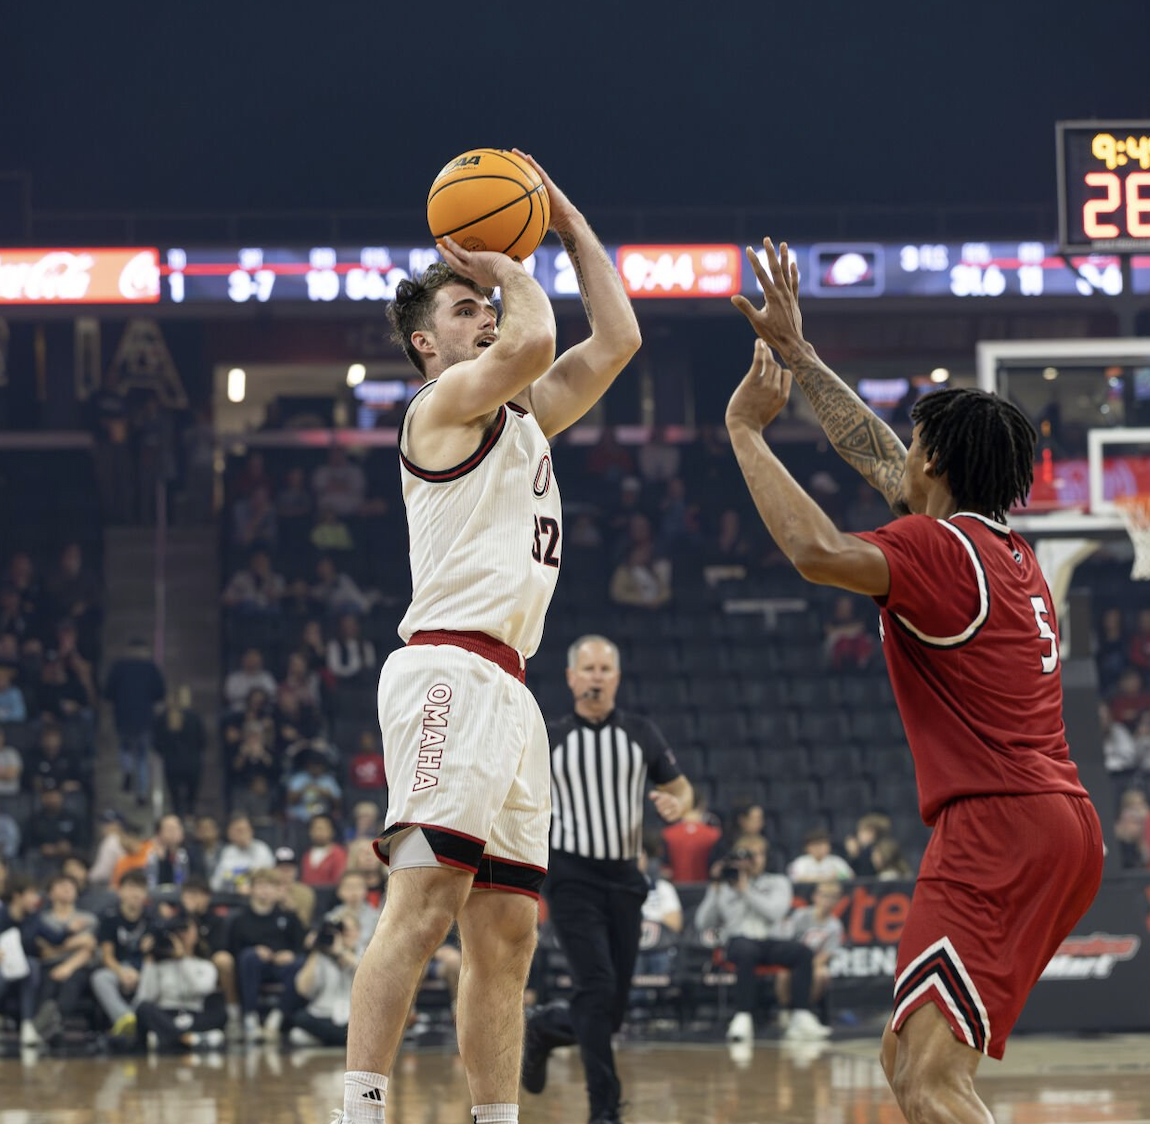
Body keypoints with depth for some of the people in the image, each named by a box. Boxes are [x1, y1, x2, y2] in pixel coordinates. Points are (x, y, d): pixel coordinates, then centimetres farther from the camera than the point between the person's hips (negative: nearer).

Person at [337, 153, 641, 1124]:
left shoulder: (522, 416, 25)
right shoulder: (445, 403, 1)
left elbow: (617, 338, 24)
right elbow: (533, 341, -18)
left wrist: (564, 218, 22)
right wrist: (503, 266, 2)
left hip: (508, 693, 9)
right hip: (451, 672, -9)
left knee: (505, 933, 5)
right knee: (424, 900, -20)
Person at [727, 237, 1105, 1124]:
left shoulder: (940, 547, -8)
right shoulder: (1007, 548, 19)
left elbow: (819, 552, -26)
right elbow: (874, 453, 32)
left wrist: (746, 431, -14)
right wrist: (793, 349, 38)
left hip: (1002, 828, -10)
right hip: (1061, 827, 10)